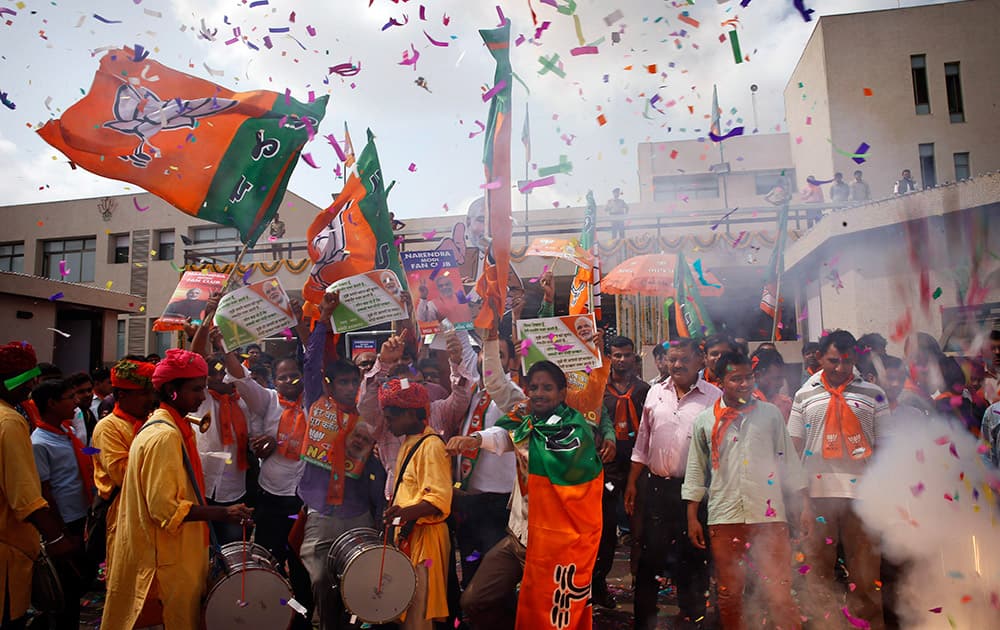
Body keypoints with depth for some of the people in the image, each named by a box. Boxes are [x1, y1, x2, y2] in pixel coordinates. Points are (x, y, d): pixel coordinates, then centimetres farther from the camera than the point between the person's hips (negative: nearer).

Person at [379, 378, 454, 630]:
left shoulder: (431, 445, -15)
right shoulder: (407, 442, 15)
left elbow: (439, 499, -24)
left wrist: (407, 512, -37)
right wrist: (395, 512, 19)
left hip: (425, 534, -9)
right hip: (406, 532, 9)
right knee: (401, 607, 15)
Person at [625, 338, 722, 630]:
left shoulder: (713, 396, -5)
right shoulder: (655, 393, 6)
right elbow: (642, 442, 11)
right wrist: (631, 483, 9)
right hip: (657, 486, 3)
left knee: (693, 556, 12)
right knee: (650, 554, 9)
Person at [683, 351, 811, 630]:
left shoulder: (770, 413, 5)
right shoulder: (704, 421, 5)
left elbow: (789, 461, 10)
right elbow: (696, 471, 9)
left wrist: (804, 505, 4)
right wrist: (692, 518, 6)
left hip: (769, 515, -1)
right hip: (724, 518, 1)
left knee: (779, 594, -1)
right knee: (728, 594, 10)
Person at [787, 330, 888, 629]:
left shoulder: (873, 394, 6)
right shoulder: (805, 395, 7)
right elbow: (794, 445, 6)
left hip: (861, 490, 0)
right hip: (816, 490, 0)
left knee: (865, 563, 10)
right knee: (817, 560, 8)